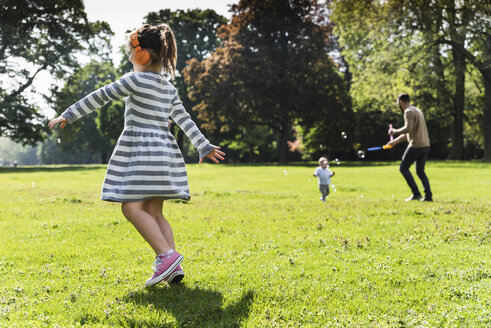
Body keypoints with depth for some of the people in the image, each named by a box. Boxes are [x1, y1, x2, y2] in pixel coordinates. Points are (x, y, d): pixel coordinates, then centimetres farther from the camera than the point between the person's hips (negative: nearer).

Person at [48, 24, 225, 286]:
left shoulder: (135, 80, -6)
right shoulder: (169, 88, 15)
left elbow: (100, 97, -4)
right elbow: (184, 120, 17)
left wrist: (68, 115, 1)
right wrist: (204, 147, 23)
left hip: (140, 151, -8)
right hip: (165, 151, 8)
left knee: (132, 208, -8)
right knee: (154, 212, 9)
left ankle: (167, 255, -19)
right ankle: (173, 267, 0)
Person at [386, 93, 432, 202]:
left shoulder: (409, 112, -9)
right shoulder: (417, 111, 23)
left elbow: (408, 129, -24)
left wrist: (394, 131, -9)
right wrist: (395, 141, 30)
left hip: (416, 145, -9)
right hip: (425, 145, 9)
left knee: (403, 168, 1)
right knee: (420, 171, 12)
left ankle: (416, 193, -5)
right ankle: (428, 196, 2)